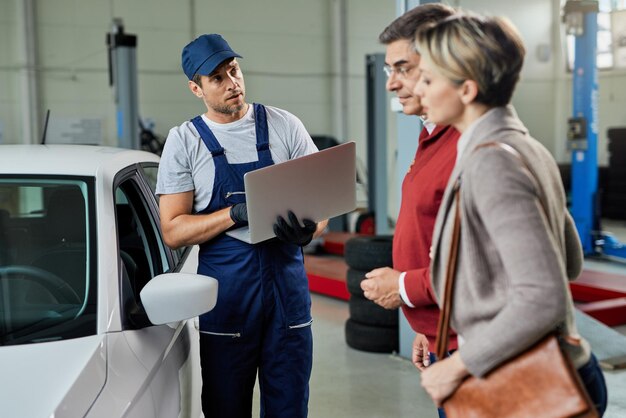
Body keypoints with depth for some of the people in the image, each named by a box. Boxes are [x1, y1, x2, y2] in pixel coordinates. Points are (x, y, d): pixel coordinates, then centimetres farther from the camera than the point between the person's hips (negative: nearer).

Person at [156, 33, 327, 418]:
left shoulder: (286, 126, 4)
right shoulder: (185, 141, 2)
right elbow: (173, 231, -3)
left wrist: (309, 229, -18)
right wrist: (236, 214, -18)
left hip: (287, 285, 1)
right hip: (225, 295, -1)